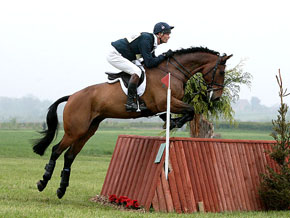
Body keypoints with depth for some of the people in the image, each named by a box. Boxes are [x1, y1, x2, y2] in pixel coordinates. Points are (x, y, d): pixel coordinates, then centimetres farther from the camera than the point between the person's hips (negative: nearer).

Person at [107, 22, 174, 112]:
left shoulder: (151, 40, 6)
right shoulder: (146, 40, -24)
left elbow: (152, 59, 15)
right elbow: (149, 63, -28)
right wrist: (164, 55, -18)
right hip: (115, 55, -11)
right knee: (137, 71, -25)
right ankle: (130, 102, -23)